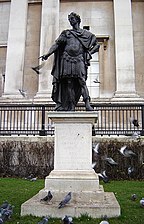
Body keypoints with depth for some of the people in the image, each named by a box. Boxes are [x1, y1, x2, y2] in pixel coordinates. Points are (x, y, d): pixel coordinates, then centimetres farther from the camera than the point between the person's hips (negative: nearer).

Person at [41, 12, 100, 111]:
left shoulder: (86, 34, 16)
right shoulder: (66, 33, 17)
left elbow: (97, 45, 19)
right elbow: (56, 44, 7)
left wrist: (89, 53, 2)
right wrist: (48, 54, -8)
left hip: (79, 60, -1)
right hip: (67, 59, 2)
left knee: (82, 81, -16)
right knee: (69, 83, -4)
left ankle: (87, 104, -20)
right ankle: (71, 106, -1)